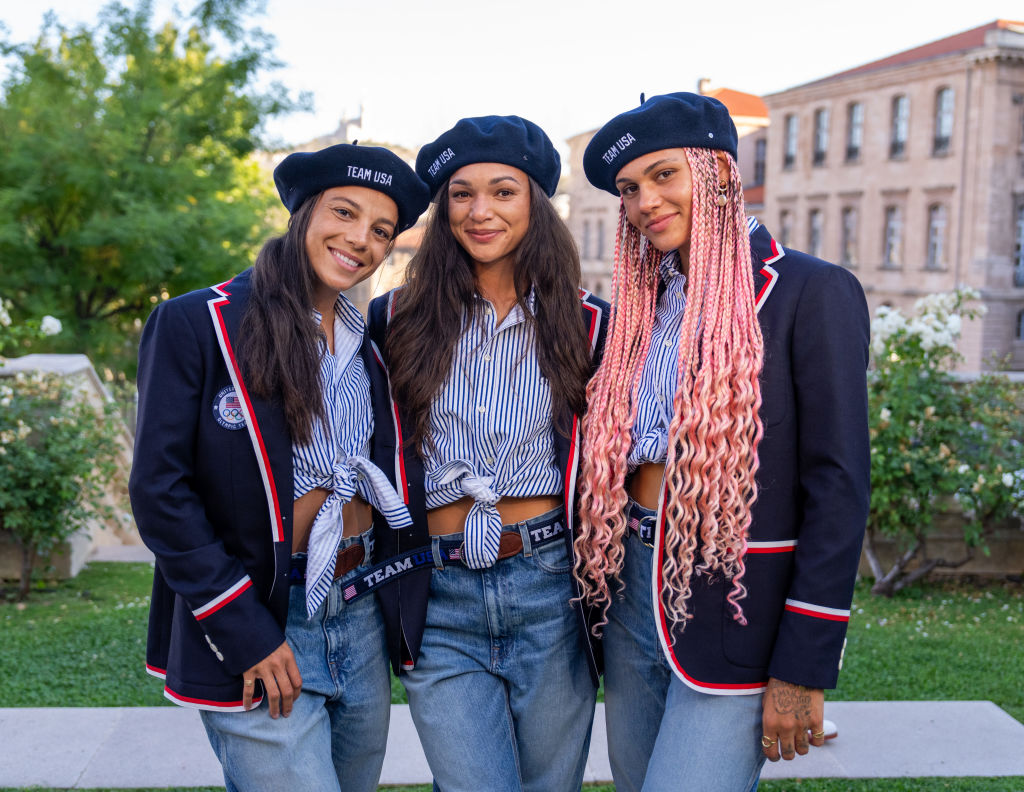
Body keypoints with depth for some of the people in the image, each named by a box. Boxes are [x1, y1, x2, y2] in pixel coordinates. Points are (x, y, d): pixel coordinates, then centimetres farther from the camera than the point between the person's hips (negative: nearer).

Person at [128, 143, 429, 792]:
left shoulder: (369, 342, 11)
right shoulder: (197, 324, -8)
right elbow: (159, 490, -11)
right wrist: (243, 630, -15)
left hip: (363, 623, 6)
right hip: (256, 627, -6)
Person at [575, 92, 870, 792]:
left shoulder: (812, 293, -8)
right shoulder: (643, 306, 12)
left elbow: (838, 487, -12)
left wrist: (805, 668, -15)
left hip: (733, 616, -6)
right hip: (632, 598, 7)